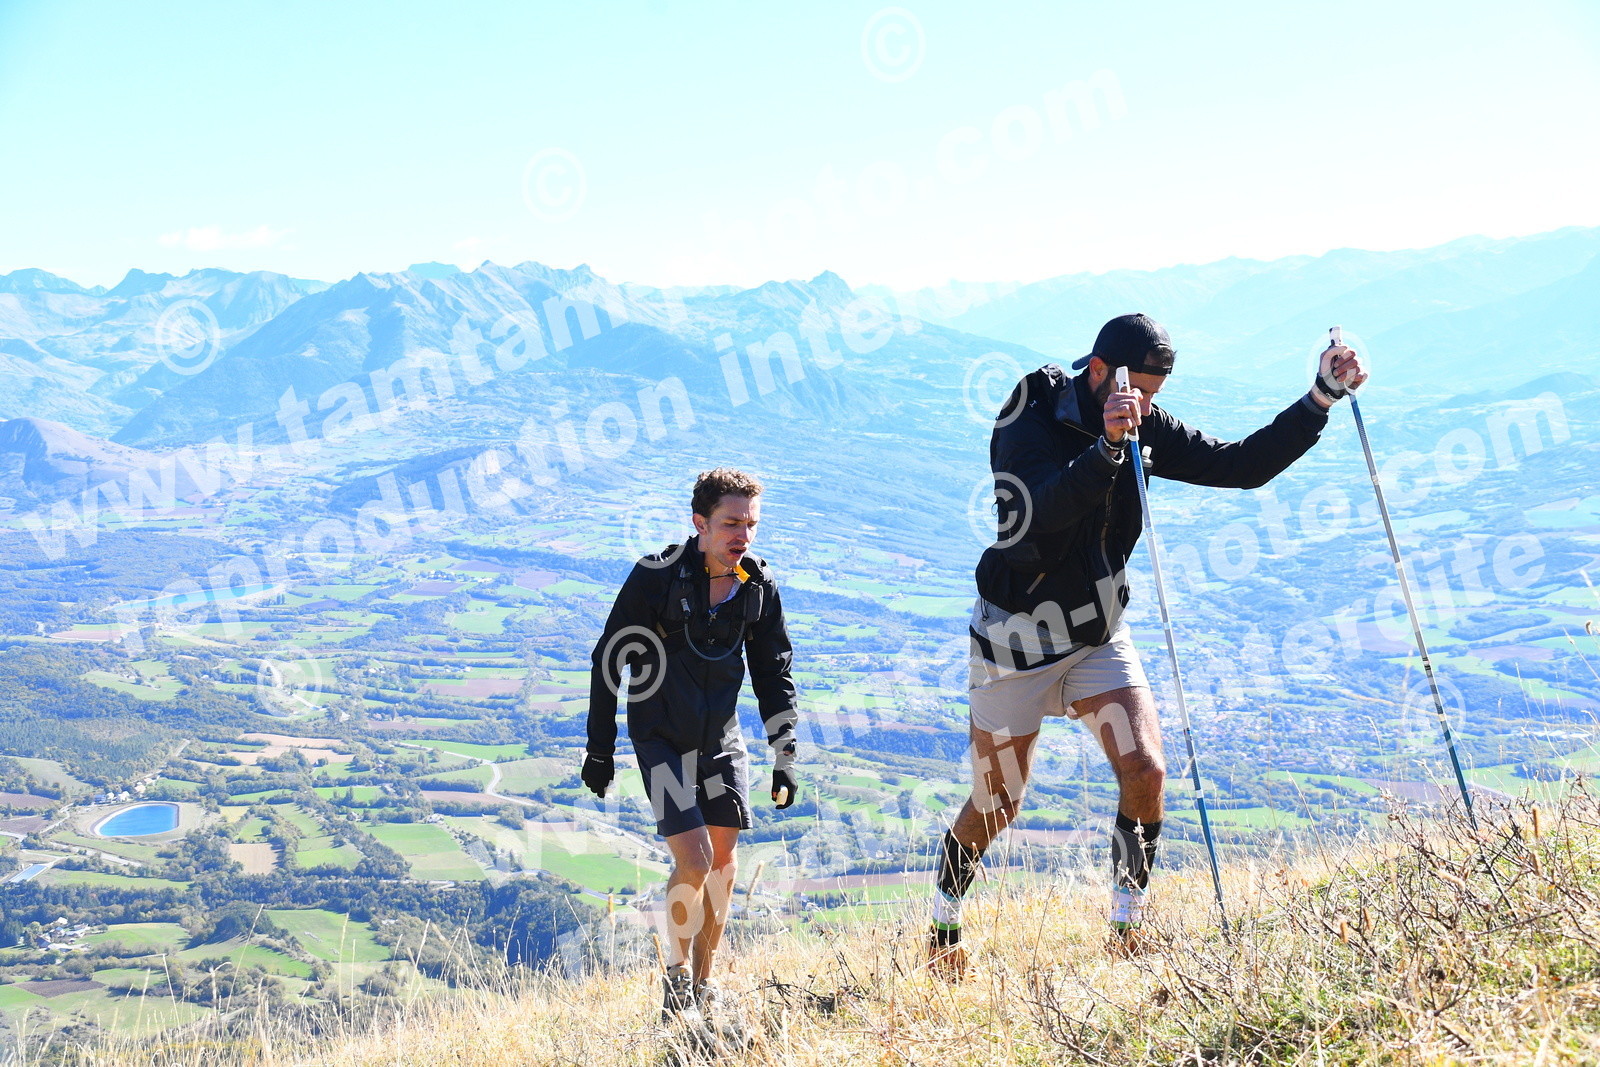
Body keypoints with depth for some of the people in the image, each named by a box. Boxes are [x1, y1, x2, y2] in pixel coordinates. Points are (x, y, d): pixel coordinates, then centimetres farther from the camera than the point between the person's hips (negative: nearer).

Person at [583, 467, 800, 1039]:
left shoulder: (758, 586, -5)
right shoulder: (656, 577, -19)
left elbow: (773, 673, 6)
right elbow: (609, 660, -9)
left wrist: (785, 758, 4)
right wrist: (599, 748, -6)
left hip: (721, 736, 5)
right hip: (661, 735, -5)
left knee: (723, 860, 5)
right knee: (693, 861, -13)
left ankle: (703, 986, 22)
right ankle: (676, 981, 10)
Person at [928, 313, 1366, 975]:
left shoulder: (1145, 429, -4)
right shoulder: (1027, 429, -20)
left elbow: (1242, 466, -4)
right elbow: (1042, 513, -38)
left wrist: (1321, 399, -12)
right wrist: (1106, 447, -51)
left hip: (1100, 637, 5)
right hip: (1018, 640, -4)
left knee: (1145, 771, -15)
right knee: (995, 807, 6)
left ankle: (1127, 929, 3)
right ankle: (943, 929, 32)